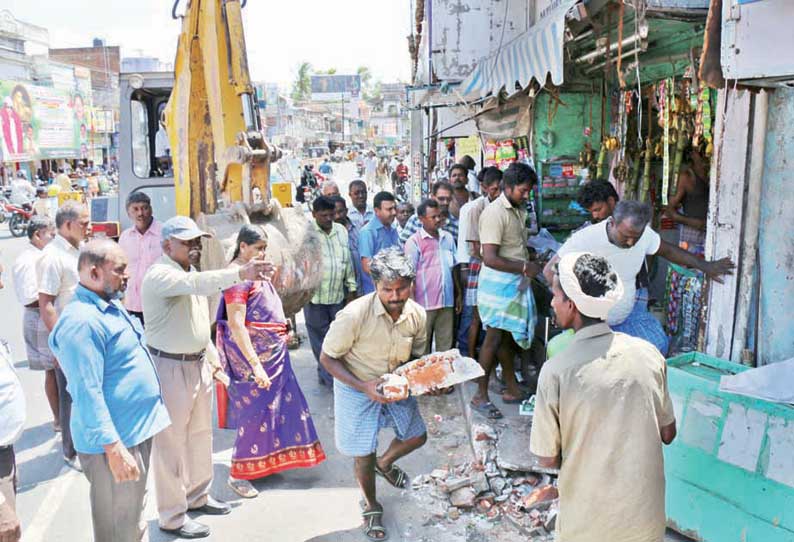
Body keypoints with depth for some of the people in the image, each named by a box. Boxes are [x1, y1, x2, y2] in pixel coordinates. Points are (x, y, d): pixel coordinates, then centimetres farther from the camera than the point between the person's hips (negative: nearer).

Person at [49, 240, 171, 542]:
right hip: (115, 440, -10)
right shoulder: (81, 322, -23)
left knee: (134, 514, 25)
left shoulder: (110, 305, 9)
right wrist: (114, 448, -26)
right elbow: (88, 394, -26)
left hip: (137, 428, 10)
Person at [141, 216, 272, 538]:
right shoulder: (160, 276, -19)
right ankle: (172, 517, 17)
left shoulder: (190, 272, 10)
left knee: (200, 434, 20)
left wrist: (213, 360, 18)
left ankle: (197, 496, 38)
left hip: (198, 364, 9)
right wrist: (241, 274, -53)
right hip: (170, 368, -9)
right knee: (171, 442, 3)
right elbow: (199, 283, -41)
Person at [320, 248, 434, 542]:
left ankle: (385, 463, 48)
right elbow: (327, 358, -21)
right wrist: (364, 386, -31)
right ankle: (371, 506, 35)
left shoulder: (417, 314, -16)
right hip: (357, 388, -5)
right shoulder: (354, 315, -33)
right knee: (364, 454, 4)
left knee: (417, 436, 15)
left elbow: (416, 355, 2)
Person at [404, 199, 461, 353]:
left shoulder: (448, 238, 10)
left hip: (447, 302, 5)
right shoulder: (414, 242, -6)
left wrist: (459, 294, 14)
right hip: (424, 304, -5)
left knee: (446, 347, 10)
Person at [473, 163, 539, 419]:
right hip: (498, 282, -8)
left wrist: (531, 265, 7)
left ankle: (512, 388, 27)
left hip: (516, 282, 8)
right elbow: (490, 258, -25)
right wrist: (525, 267, -20)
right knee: (494, 338, -3)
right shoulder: (495, 213, -19)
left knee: (508, 335, 16)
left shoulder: (519, 210, 11)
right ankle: (481, 396, 7)